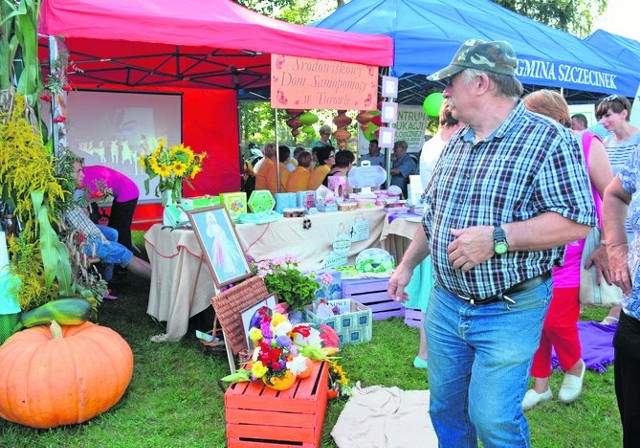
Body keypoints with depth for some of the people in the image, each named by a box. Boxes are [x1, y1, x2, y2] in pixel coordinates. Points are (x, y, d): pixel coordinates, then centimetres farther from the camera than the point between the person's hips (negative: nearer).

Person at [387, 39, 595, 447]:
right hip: (446, 302, 7)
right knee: (445, 409, 18)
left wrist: (497, 238, -26)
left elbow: (577, 222, -18)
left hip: (509, 312, -6)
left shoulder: (548, 139, -13)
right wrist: (408, 264, 14)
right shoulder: (456, 143, 9)